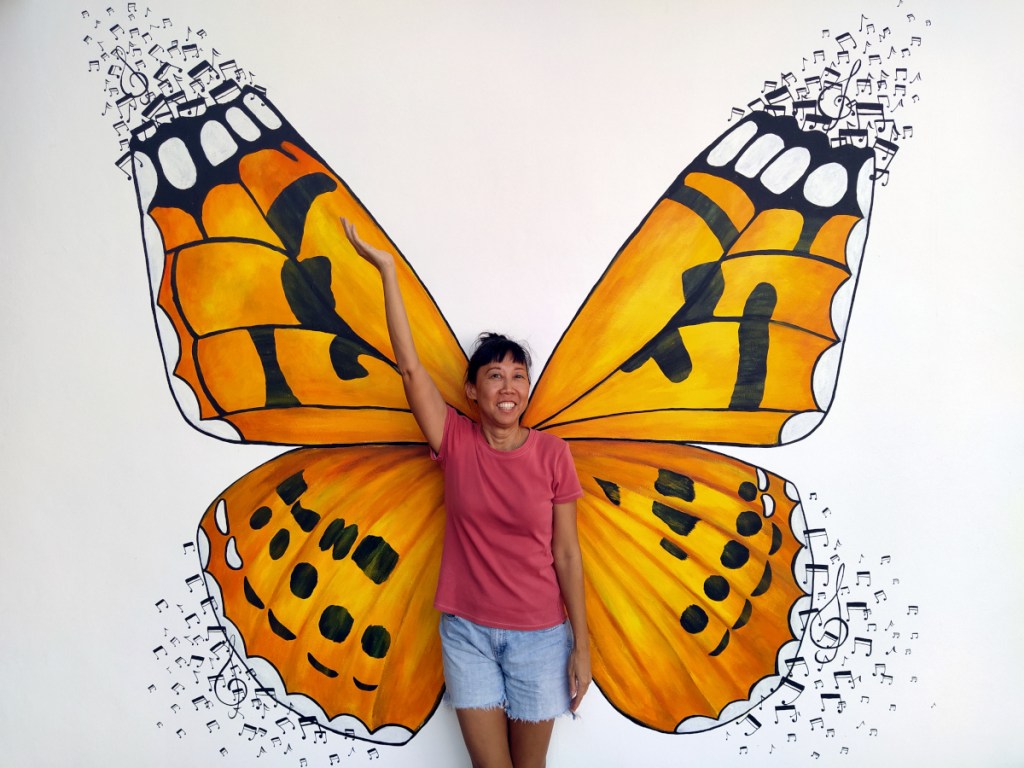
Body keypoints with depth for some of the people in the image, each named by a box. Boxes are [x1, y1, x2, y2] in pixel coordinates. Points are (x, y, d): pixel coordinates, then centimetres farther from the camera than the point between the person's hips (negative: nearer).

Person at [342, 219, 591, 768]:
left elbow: (566, 553, -3)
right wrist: (387, 269, -17)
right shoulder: (455, 441, -6)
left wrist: (582, 645, -3)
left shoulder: (552, 454, -7)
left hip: (539, 634, 0)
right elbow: (410, 368, -15)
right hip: (468, 631, 1)